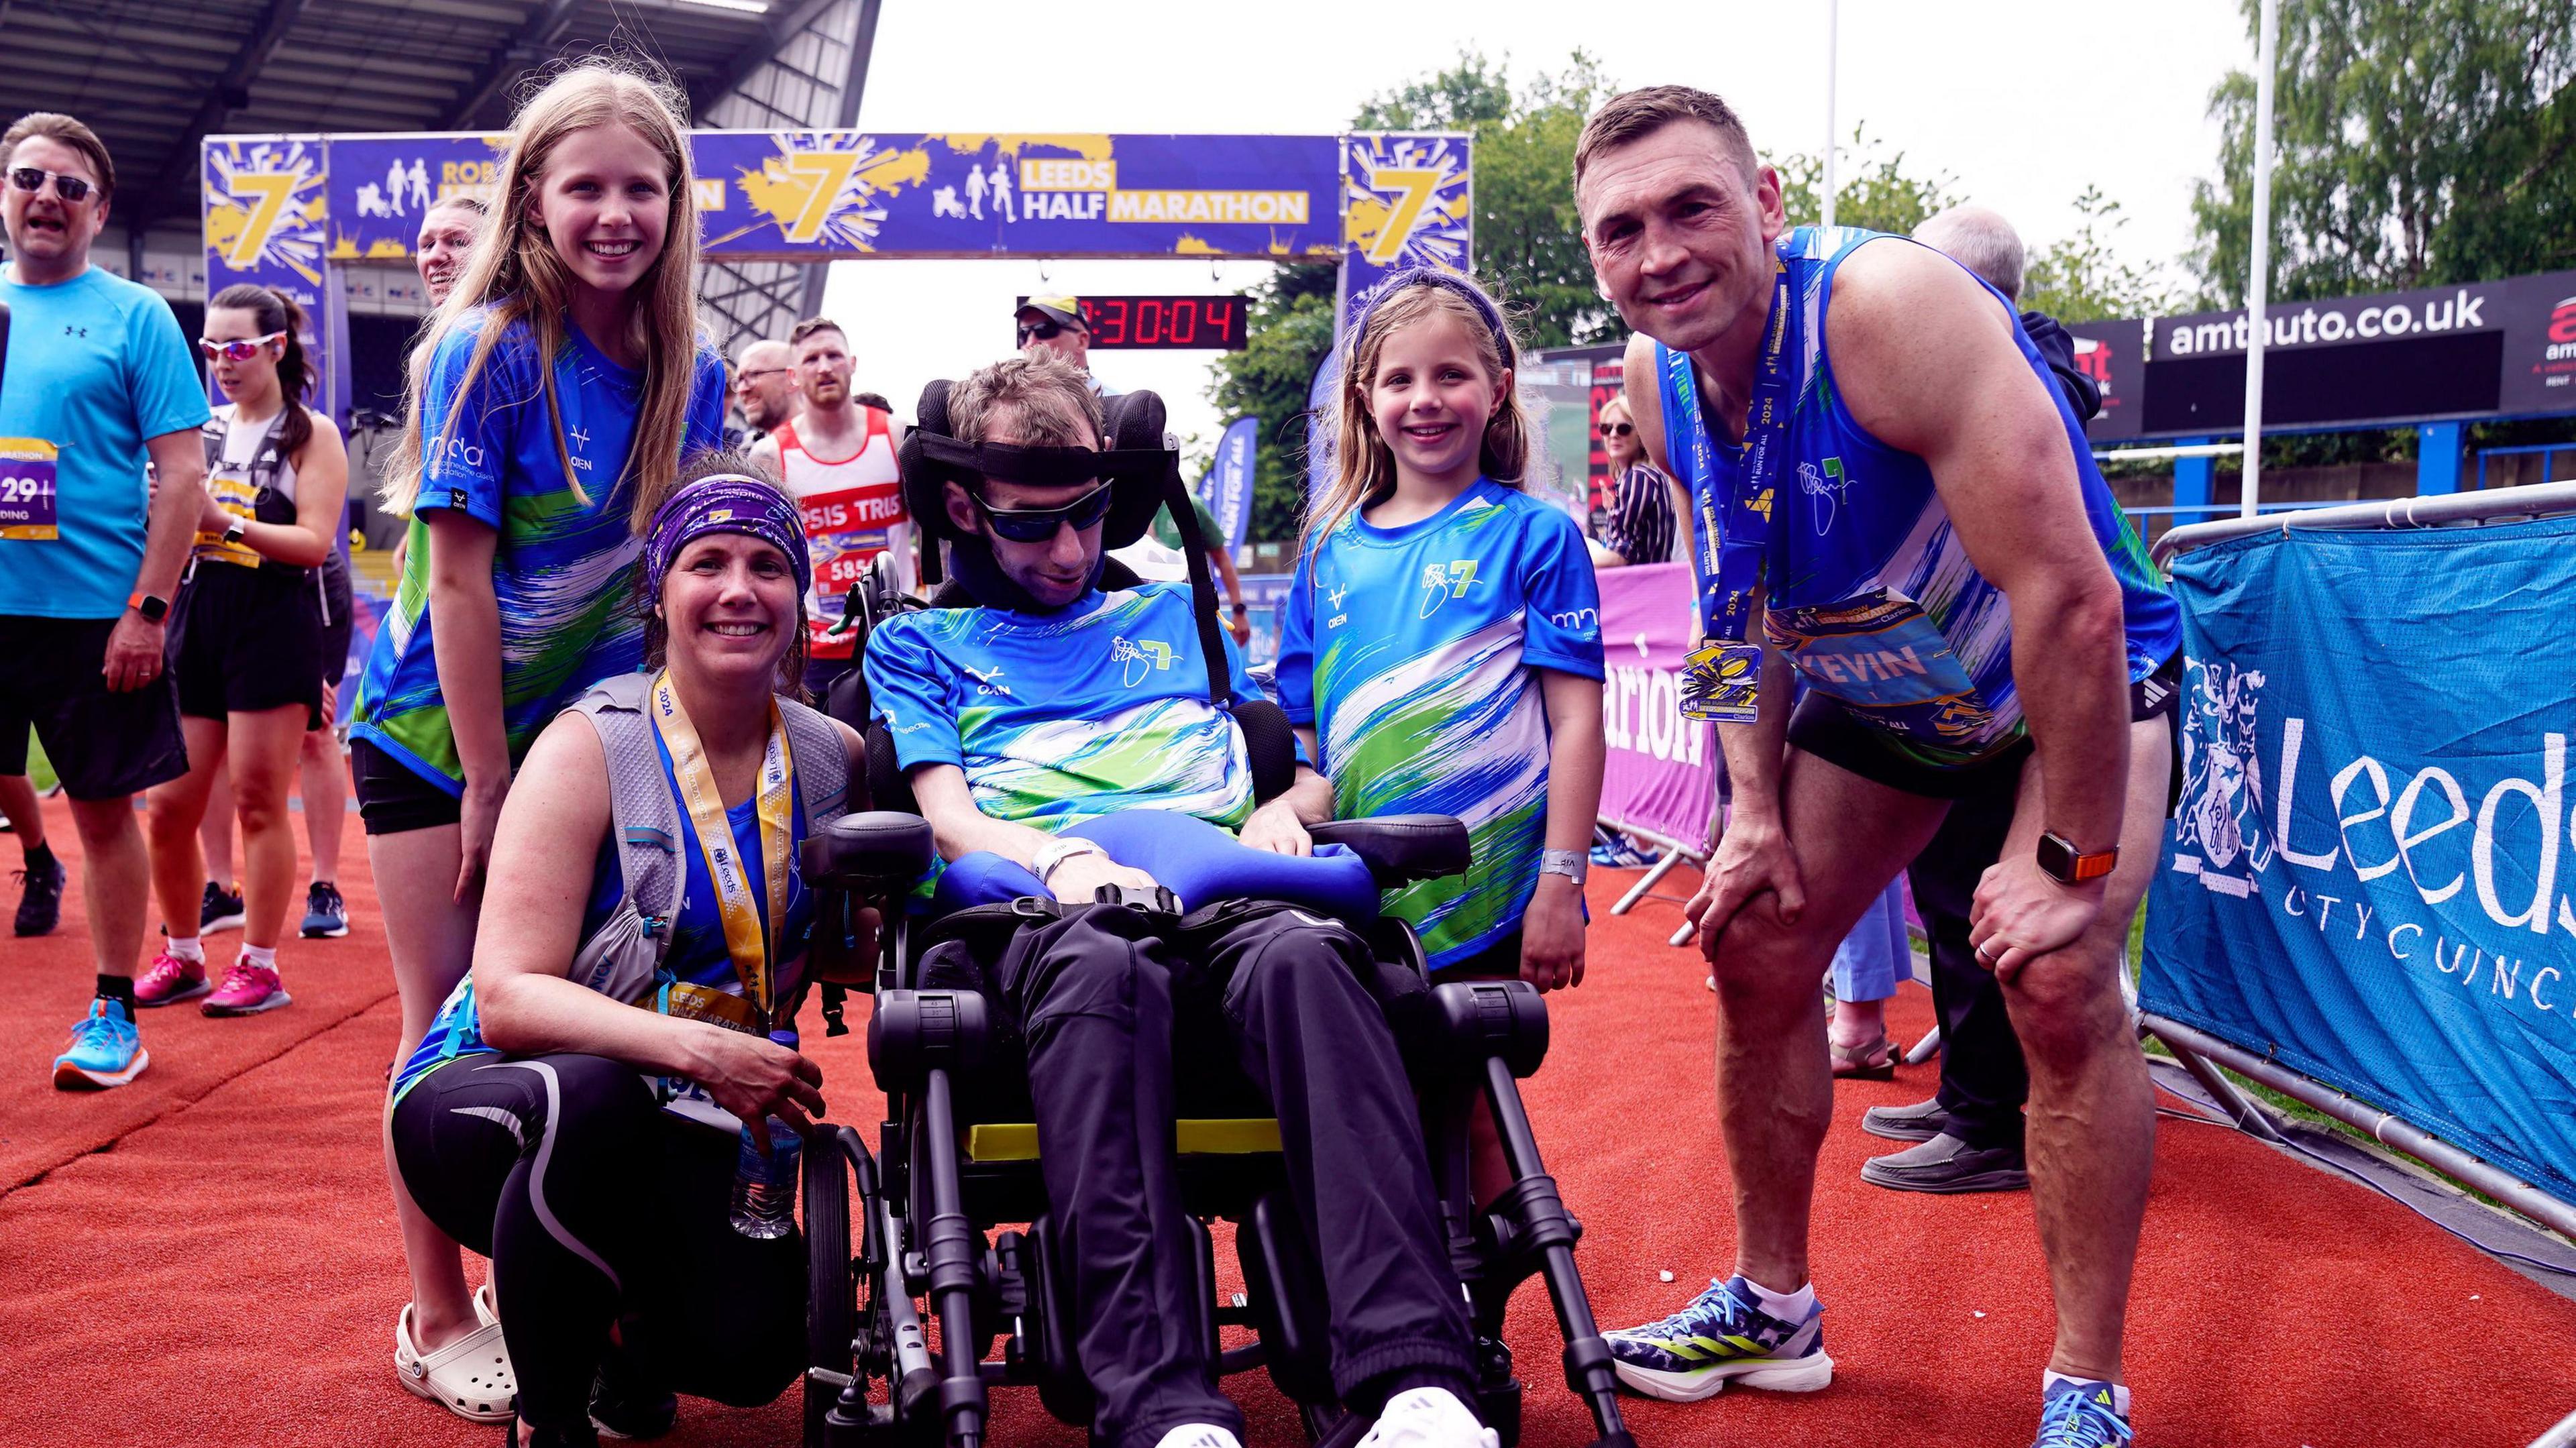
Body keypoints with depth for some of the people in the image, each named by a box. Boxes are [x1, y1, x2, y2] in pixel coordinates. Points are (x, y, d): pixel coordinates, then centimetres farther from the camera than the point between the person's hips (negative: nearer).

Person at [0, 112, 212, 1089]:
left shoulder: (135, 316, 0)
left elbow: (183, 472, -5)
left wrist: (148, 608, -12)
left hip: (94, 611, -3)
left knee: (104, 809, 5)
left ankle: (112, 1013, 16)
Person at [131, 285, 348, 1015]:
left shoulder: (312, 434, 0)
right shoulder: (200, 429, 15)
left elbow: (315, 542, -12)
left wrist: (223, 522, -20)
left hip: (274, 624, -5)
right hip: (195, 619, 5)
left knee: (259, 801, -2)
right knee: (169, 804, 4)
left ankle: (260, 966, 7)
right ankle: (181, 957, 21)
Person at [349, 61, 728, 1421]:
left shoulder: (694, 376, -2)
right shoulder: (487, 352, -16)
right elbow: (458, 578, -17)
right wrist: (489, 783, -16)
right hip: (436, 733, -4)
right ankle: (436, 1318, 17)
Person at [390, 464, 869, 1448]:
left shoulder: (835, 759, -2)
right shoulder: (593, 747, -15)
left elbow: (844, 951, 9)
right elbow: (508, 998, -22)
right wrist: (698, 1048, -36)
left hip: (679, 1134, 3)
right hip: (497, 1094, -3)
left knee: (753, 1349, -21)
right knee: (591, 1102, -38)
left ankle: (630, 1316, 17)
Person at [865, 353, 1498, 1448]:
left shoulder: (1175, 615, 34)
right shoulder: (921, 642, 26)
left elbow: (1310, 771, 32)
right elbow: (948, 818, 9)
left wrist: (1281, 808, 6)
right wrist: (1063, 858, -13)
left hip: (1224, 895, 2)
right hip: (1039, 907, -2)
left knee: (1302, 954, -37)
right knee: (1102, 967, -41)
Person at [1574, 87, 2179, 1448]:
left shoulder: (1887, 306, -34)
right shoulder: (1660, 380, -11)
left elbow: (2072, 599, -36)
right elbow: (1741, 608, 3)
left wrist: (2067, 858, -30)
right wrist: (1757, 812, -3)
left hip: (2078, 678, -6)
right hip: (1879, 687, 7)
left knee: (2058, 984, -24)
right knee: (1756, 949, 4)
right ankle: (1772, 1308, 22)